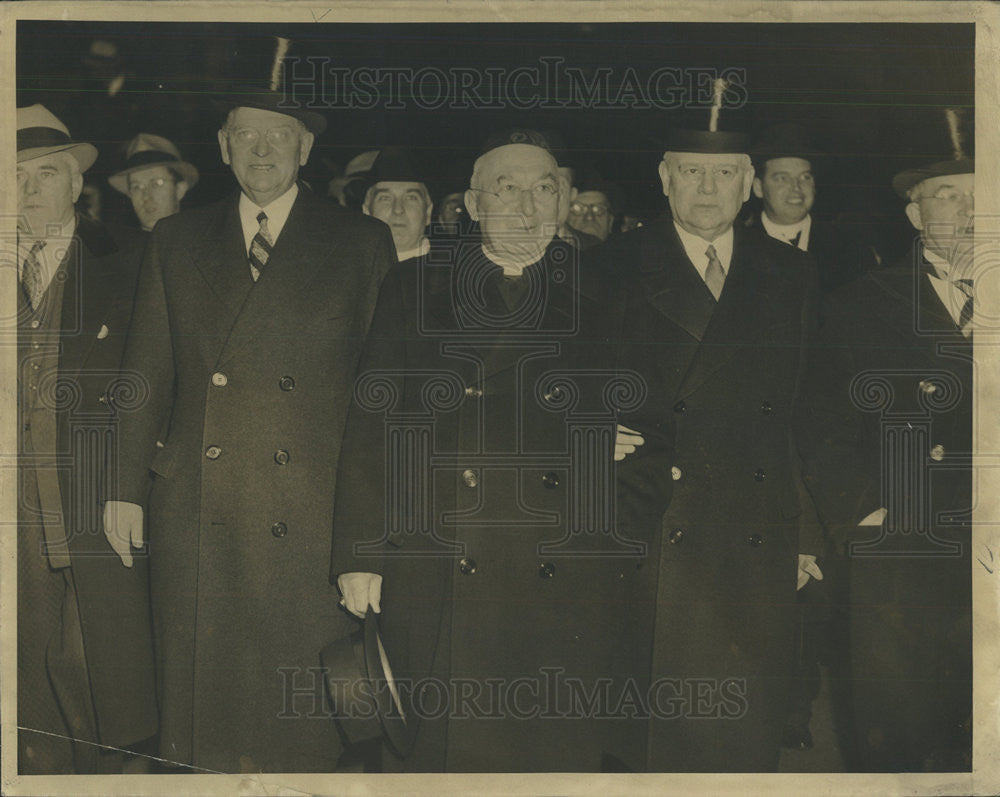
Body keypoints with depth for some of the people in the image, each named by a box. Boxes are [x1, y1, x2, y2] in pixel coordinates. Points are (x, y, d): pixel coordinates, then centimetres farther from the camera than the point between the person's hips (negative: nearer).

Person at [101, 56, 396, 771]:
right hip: (196, 514, 3)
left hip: (313, 519, -2)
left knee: (304, 710, 2)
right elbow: (146, 370, 13)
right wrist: (126, 488, 7)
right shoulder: (175, 241, 13)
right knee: (204, 698, 7)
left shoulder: (363, 243, 6)